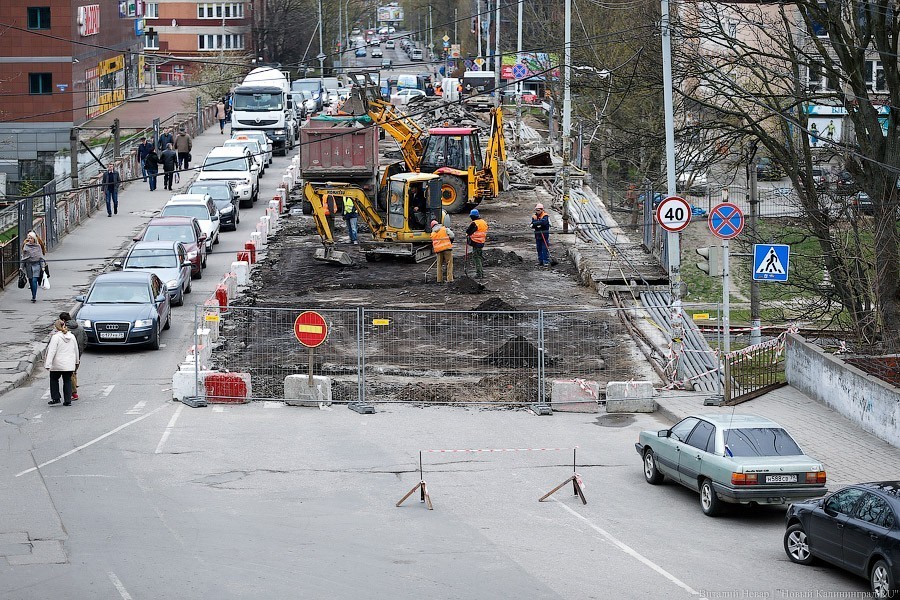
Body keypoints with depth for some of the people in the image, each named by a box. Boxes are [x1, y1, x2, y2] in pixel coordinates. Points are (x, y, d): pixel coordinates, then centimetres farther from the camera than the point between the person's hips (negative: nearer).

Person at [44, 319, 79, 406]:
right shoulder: (72, 336, 6)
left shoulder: (55, 337, -13)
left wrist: (48, 364, -16)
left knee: (54, 380, 14)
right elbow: (76, 350, 17)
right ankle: (68, 400, 6)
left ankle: (55, 398, 8)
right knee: (67, 381, 10)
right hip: (69, 365, 4)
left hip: (58, 365, -4)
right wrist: (76, 362, 29)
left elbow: (52, 352, -16)